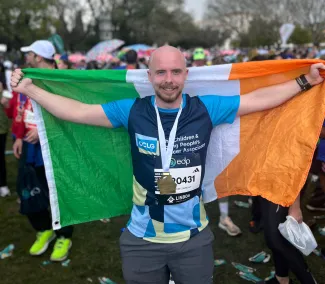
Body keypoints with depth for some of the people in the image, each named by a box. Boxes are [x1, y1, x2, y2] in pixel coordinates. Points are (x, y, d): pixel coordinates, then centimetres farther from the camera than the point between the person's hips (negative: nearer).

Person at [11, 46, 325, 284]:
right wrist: (29, 89, 0)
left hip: (193, 237, 0)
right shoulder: (132, 111, -7)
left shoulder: (206, 108, -7)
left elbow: (259, 99, 1)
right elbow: (77, 111, -2)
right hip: (142, 239, 0)